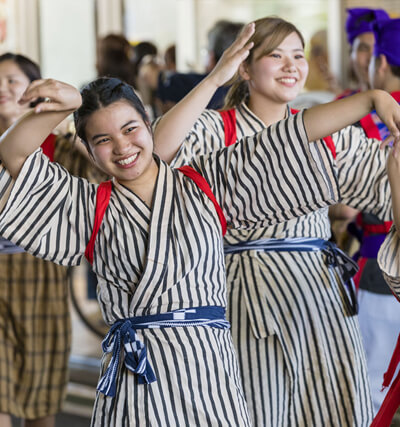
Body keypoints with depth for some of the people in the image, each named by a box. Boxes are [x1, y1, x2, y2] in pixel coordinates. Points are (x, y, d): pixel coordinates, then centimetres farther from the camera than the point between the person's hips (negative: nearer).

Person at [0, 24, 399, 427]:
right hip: (134, 375, 0)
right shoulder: (92, 208, 9)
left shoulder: (205, 183, 10)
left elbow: (293, 134, 7)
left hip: (209, 365, 1)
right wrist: (65, 104, -16)